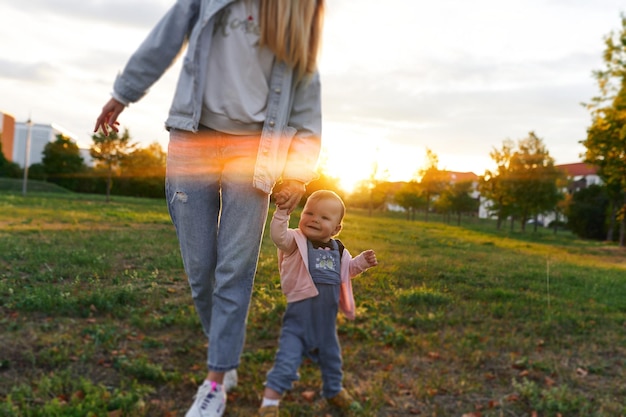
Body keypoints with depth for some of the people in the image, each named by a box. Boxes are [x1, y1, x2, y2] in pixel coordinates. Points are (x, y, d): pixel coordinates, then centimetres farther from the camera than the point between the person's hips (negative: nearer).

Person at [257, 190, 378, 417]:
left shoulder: (338, 249, 5)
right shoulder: (296, 241, -11)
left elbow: (347, 270, 22)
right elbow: (278, 235, -32)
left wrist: (362, 262, 5)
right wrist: (283, 211, -42)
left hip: (327, 317, 6)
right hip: (300, 315, -6)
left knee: (331, 356, 24)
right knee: (287, 358, -9)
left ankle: (333, 391, 48)